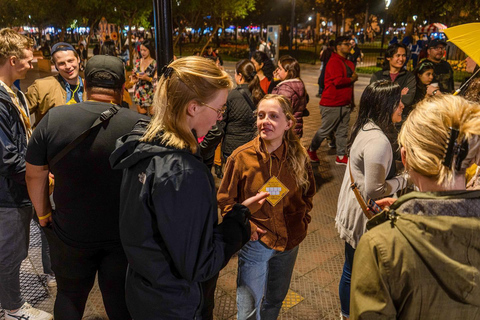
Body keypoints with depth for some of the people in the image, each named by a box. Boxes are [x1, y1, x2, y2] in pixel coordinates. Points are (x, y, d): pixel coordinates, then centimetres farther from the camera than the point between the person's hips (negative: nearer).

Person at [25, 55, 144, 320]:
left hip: (71, 232, 1)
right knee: (120, 297, 20)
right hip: (125, 235, 0)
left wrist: (43, 214, 12)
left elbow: (34, 174, -4)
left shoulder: (53, 119, -14)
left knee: (70, 295, 25)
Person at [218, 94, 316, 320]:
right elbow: (225, 200, -5)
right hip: (255, 242, -3)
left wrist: (303, 220, 1)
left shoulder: (298, 156, -8)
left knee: (276, 300, 24)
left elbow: (308, 193, 11)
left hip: (289, 241, 4)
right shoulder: (241, 157, -16)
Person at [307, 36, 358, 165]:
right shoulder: (334, 62, -13)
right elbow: (338, 81, -25)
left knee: (343, 131, 10)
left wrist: (351, 100, 14)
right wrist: (352, 79, -9)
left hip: (345, 104, 9)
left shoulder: (349, 63, 16)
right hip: (332, 105, -8)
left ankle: (341, 156, 18)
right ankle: (311, 151, 21)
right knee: (324, 130, 2)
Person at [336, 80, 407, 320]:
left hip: (351, 208, 10)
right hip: (363, 216, -10)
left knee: (351, 267, 24)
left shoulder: (364, 128, 3)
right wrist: (406, 180, -12)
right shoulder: (378, 141, -27)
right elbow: (374, 190, -24)